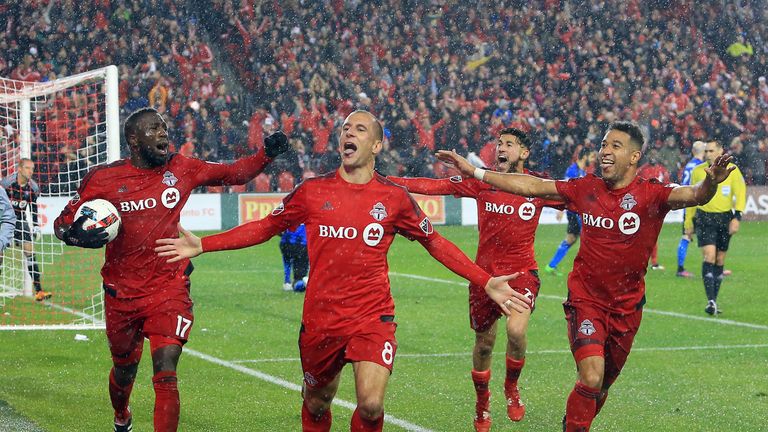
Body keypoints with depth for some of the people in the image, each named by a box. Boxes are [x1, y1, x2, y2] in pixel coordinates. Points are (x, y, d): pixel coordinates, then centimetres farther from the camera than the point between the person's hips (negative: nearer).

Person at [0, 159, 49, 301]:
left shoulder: (33, 187, -2)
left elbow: (33, 208, 11)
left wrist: (36, 226, 8)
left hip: (21, 221, 3)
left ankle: (38, 290, -9)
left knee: (30, 252, -7)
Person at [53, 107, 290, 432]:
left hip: (169, 291, -1)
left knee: (165, 377, -16)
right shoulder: (104, 179, -5)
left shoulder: (181, 170, 0)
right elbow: (63, 222, 2)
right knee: (124, 370, 19)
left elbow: (233, 173, 8)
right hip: (121, 293, 1)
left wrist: (267, 154, -9)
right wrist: (75, 235, -21)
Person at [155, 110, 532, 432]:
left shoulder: (394, 198, 1)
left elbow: (436, 243, 11)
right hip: (320, 317, 2)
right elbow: (264, 228, 13)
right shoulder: (312, 191, 3)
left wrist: (486, 282, 5)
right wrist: (202, 245, 6)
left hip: (372, 317, -2)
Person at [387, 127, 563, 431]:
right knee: (484, 342, 10)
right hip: (485, 272, 2)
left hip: (522, 272, -2)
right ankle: (482, 403, 35)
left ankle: (512, 388, 3)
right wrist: (387, 181, -10)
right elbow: (436, 186, -3)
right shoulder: (482, 182, 0)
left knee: (516, 330, -26)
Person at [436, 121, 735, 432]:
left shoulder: (651, 195, -11)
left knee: (603, 385, 16)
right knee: (591, 378, -20)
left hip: (627, 307, 0)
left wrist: (709, 183, -53)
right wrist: (473, 171, 4)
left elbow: (694, 195, -29)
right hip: (586, 299, 0)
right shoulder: (586, 189, -2)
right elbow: (530, 186, 4)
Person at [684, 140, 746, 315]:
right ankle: (711, 301, -20)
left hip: (725, 218, 1)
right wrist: (688, 223, 12)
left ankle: (714, 302, 18)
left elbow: (740, 194, -3)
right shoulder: (697, 171, 3)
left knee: (720, 261, 7)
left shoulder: (732, 170, -1)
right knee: (709, 256, -16)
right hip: (704, 218, -1)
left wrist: (737, 217, -16)